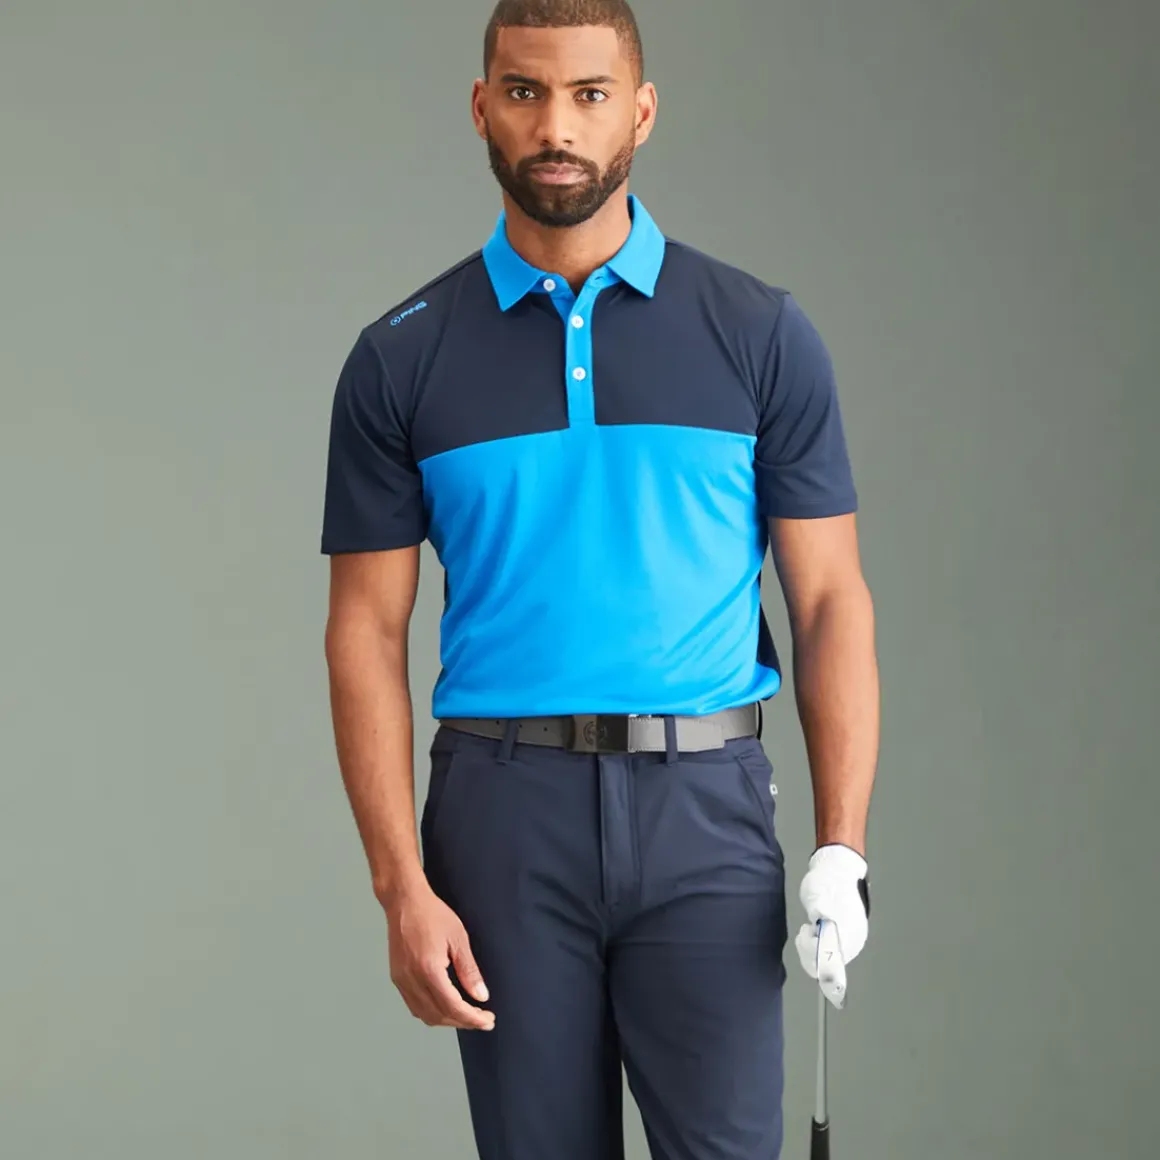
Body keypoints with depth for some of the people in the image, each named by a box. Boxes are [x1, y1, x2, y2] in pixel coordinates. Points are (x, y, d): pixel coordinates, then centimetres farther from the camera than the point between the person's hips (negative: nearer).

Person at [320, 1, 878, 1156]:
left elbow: (830, 600, 1)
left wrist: (841, 851, -9)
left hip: (703, 812, -1)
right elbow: (368, 629, 1)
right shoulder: (401, 360, 2)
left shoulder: (762, 335, 0)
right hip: (503, 816, 1)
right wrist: (401, 887, -8)